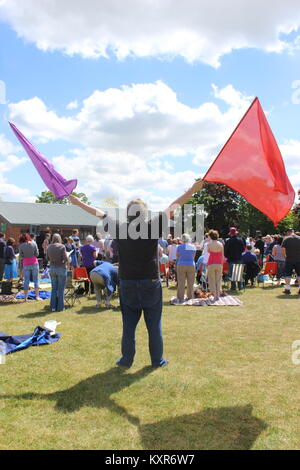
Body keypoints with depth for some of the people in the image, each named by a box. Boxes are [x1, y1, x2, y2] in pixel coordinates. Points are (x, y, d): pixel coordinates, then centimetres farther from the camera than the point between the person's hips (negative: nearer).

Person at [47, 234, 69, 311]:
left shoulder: (49, 247, 1)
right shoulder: (62, 247, -12)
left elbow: (48, 258, 12)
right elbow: (66, 259, -16)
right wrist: (66, 263, 4)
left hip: (52, 268, 4)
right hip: (61, 268, -4)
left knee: (53, 288, 13)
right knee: (61, 289, 4)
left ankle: (53, 307, 17)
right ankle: (60, 307, 7)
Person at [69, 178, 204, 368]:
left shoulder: (121, 229, -3)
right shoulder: (153, 227, -8)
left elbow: (100, 214, 9)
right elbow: (172, 208, 0)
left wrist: (79, 203, 23)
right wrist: (193, 190, 9)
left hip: (127, 285, 2)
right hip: (151, 284, -1)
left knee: (129, 325, 12)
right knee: (154, 325, 10)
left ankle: (127, 359, 21)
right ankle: (158, 360, 20)